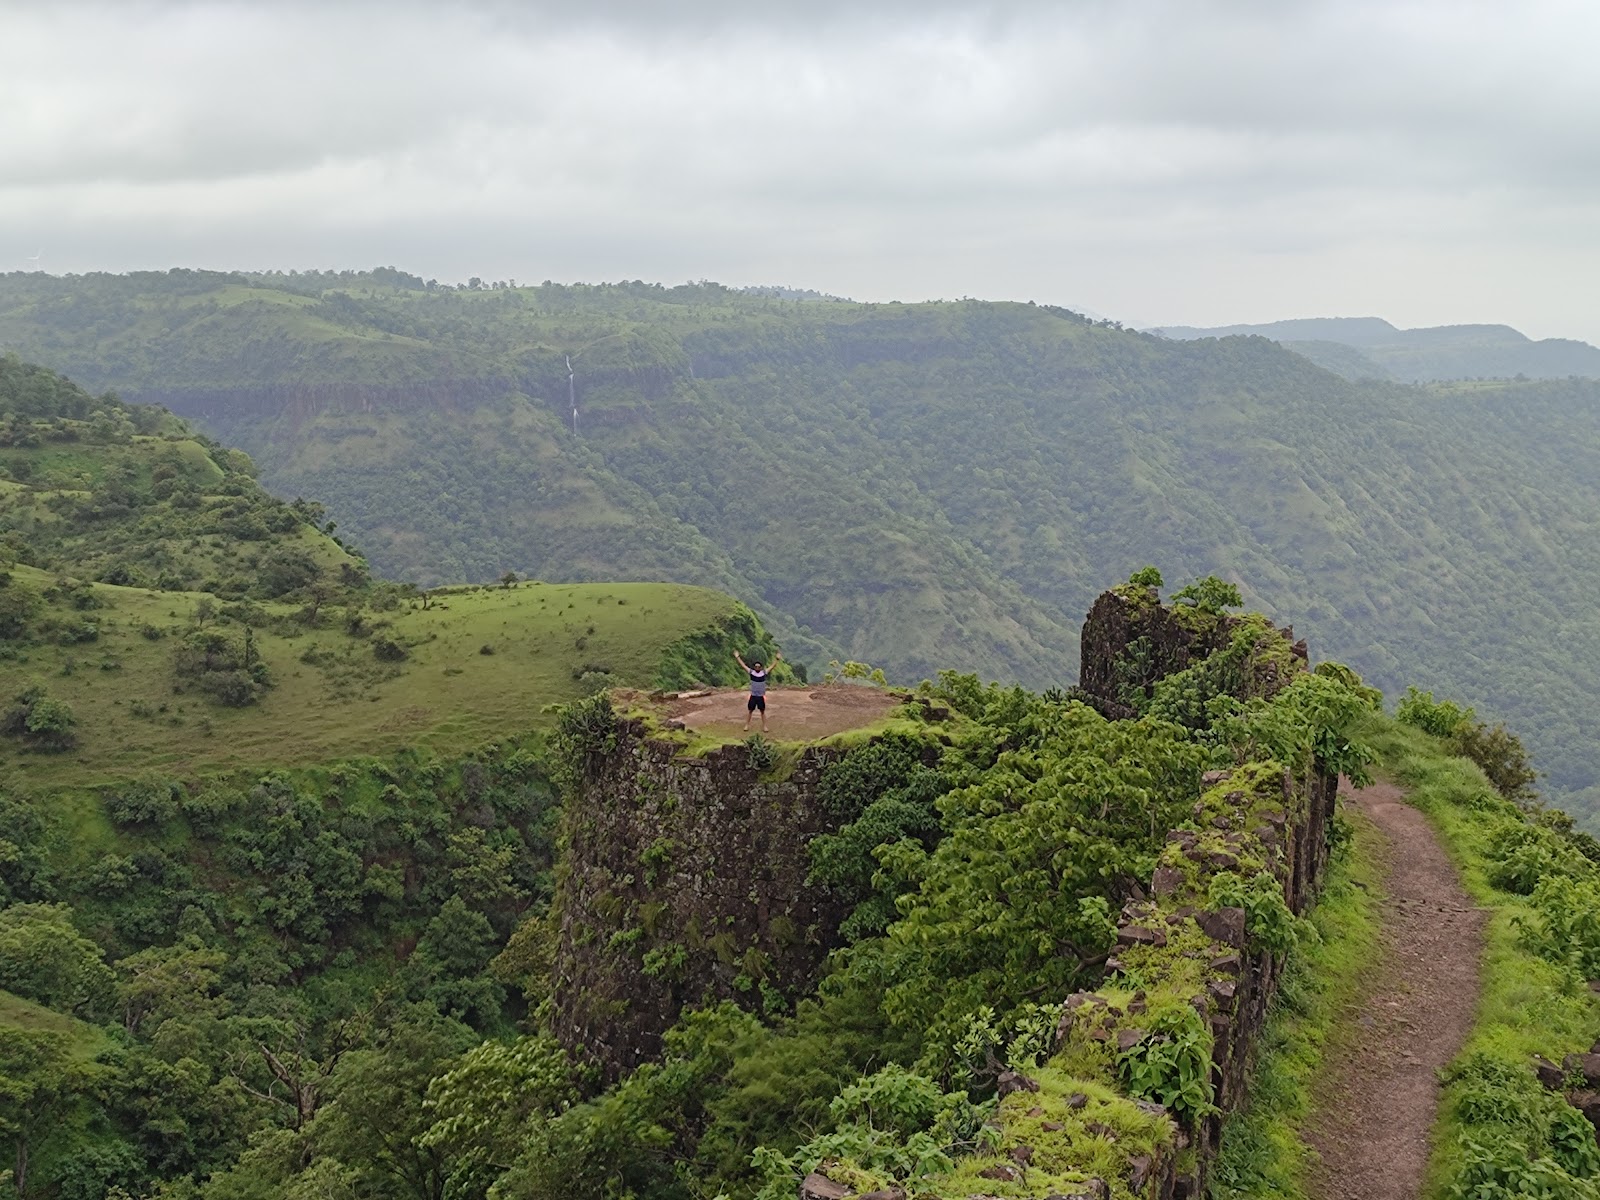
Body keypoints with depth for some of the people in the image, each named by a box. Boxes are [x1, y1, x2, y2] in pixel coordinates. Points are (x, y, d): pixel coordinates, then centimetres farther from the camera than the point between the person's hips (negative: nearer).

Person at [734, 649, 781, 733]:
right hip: (753, 696, 0)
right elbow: (743, 665, 0)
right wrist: (737, 657, -1)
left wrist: (777, 659, -10)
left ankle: (764, 726, 16)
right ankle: (747, 725, 17)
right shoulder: (751, 672, -3)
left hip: (761, 696, 0)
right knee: (749, 711, 7)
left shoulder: (764, 672, -3)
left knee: (763, 711, 8)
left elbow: (772, 666, -2)